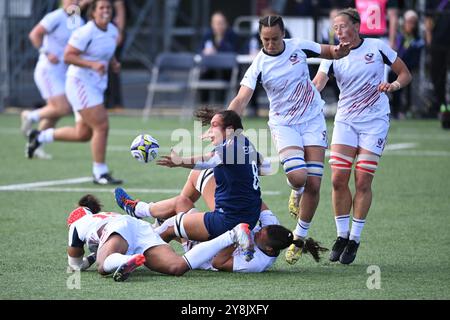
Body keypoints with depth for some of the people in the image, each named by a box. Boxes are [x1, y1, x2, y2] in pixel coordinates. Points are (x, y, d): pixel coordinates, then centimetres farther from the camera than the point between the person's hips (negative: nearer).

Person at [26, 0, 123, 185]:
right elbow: (67, 56, -19)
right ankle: (100, 173, -4)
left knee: (83, 134, 13)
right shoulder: (86, 33, -17)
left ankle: (40, 137, 31)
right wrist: (92, 64, -28)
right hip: (80, 83, -9)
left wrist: (113, 63, 4)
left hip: (95, 86, 9)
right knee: (101, 127, -13)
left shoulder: (113, 31, 8)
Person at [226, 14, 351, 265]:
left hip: (313, 120, 2)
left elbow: (328, 52, 10)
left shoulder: (299, 47, -6)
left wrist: (339, 51, -14)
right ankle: (296, 193, 15)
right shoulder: (259, 66, -14)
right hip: (283, 124, -2)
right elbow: (241, 100, -22)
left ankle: (300, 237, 14)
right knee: (297, 176, -25)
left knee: (313, 185, -4)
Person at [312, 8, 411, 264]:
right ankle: (342, 236, 9)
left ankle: (354, 240, 4)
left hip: (375, 120, -2)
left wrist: (393, 85, -14)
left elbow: (406, 74, 7)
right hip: (345, 120, 2)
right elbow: (317, 84, -15)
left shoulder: (377, 47, -1)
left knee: (363, 181, -6)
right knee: (339, 178, -7)